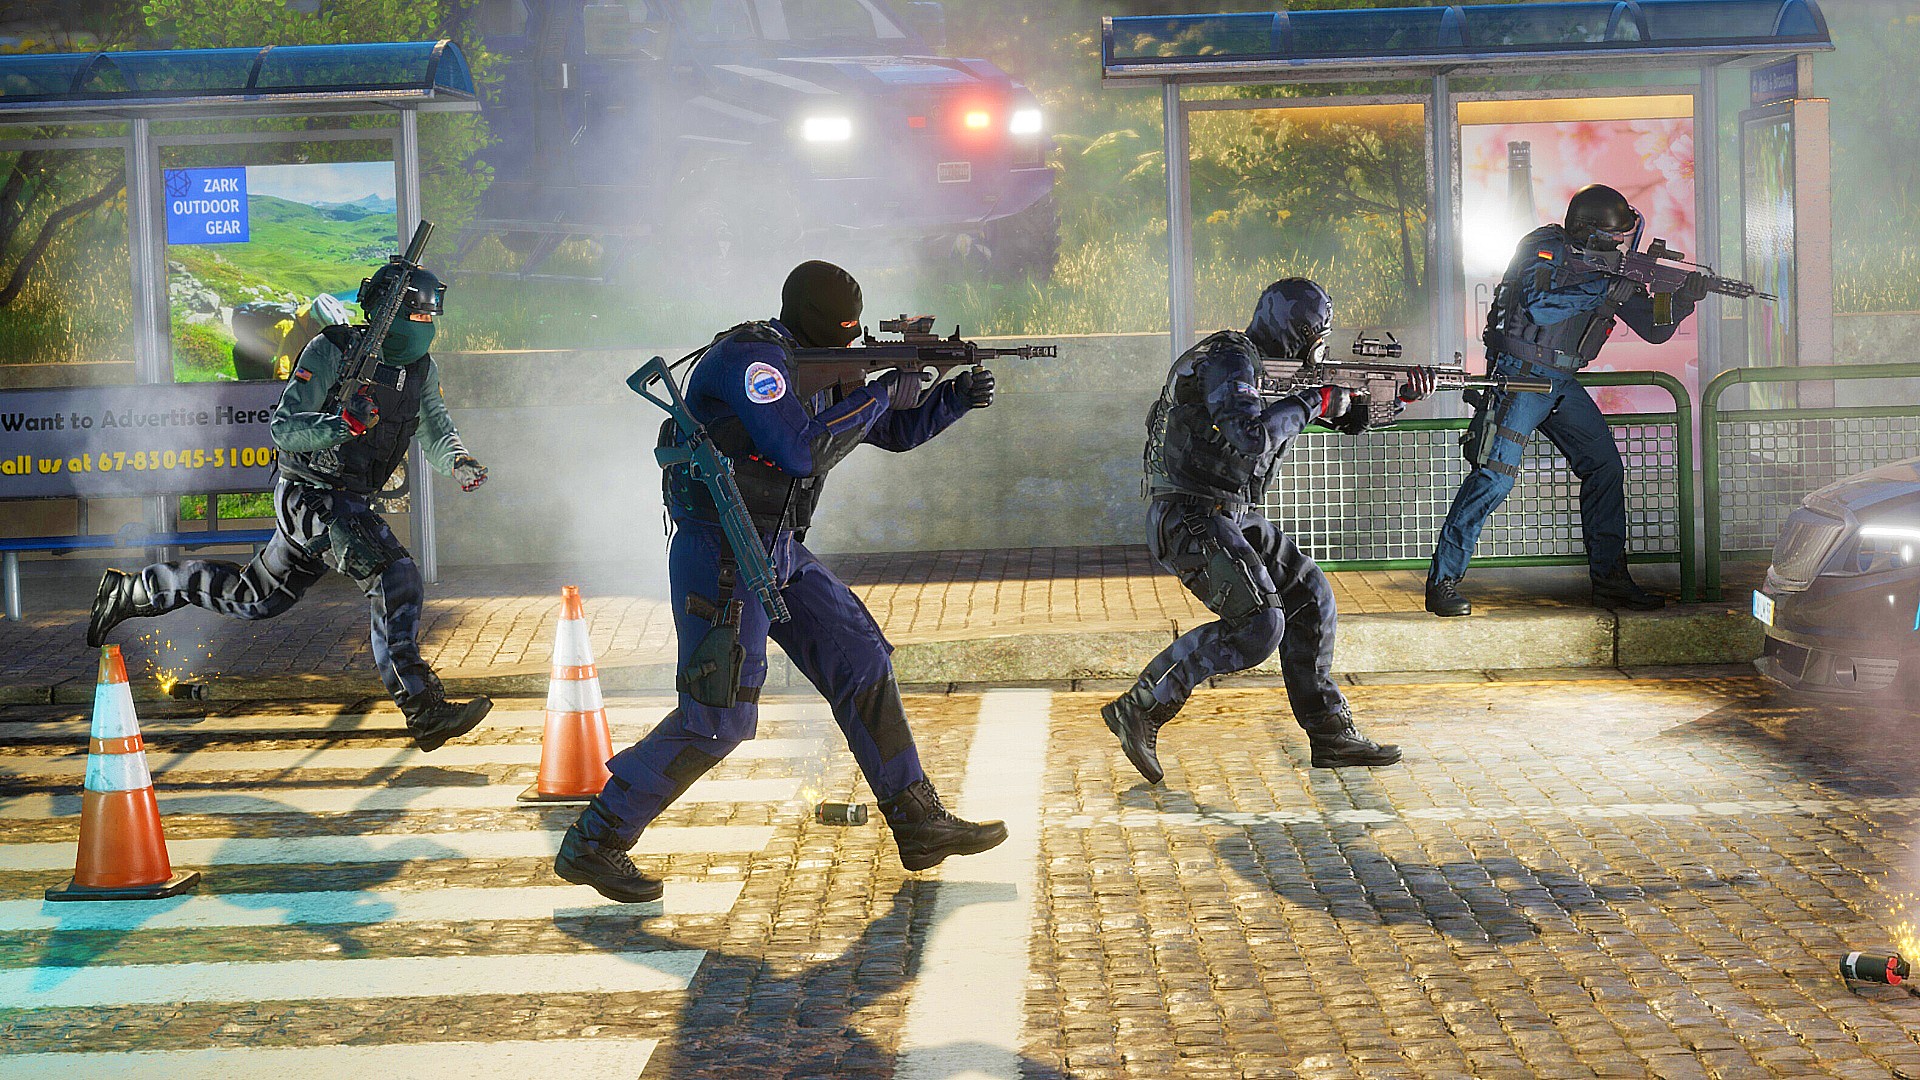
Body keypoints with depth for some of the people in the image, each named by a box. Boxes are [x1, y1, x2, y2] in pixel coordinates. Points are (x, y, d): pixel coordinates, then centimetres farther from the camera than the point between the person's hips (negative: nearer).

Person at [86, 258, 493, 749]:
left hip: (350, 500, 8)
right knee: (395, 576, -24)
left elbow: (436, 432, 6)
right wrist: (342, 424, -37)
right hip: (311, 494, -8)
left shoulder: (421, 368, 3)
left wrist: (458, 461, -16)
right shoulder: (332, 351, -18)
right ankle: (425, 712, -25)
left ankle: (132, 591, 36)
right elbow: (283, 428, -20)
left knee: (254, 598, 20)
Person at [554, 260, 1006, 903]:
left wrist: (953, 398, 5)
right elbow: (800, 450, -25)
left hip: (779, 556, 10)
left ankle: (919, 825, 15)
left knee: (862, 663, 7)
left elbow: (897, 432, 23)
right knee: (718, 718, -10)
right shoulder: (752, 356, -15)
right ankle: (593, 844, 0)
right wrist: (879, 395, -15)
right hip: (722, 559, -10)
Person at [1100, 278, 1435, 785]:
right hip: (1190, 520, -10)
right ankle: (1141, 709, -14)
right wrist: (1314, 402, -19)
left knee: (1310, 599, 8)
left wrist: (1400, 395, 9)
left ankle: (1330, 733, 15)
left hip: (1234, 519, 10)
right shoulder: (1230, 359, -15)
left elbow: (1349, 414, 26)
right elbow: (1251, 436, -32)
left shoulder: (1277, 365, 15)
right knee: (1258, 624, -20)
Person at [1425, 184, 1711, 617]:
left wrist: (1683, 298, -7)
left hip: (1563, 385, 8)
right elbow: (1540, 304, -28)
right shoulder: (1546, 248, -10)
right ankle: (1442, 580, -12)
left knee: (1605, 467, 3)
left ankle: (1610, 579, 10)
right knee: (1497, 474, -16)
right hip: (1521, 375, -8)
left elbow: (1655, 328, 11)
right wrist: (1605, 291, -23)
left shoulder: (1611, 266, 10)